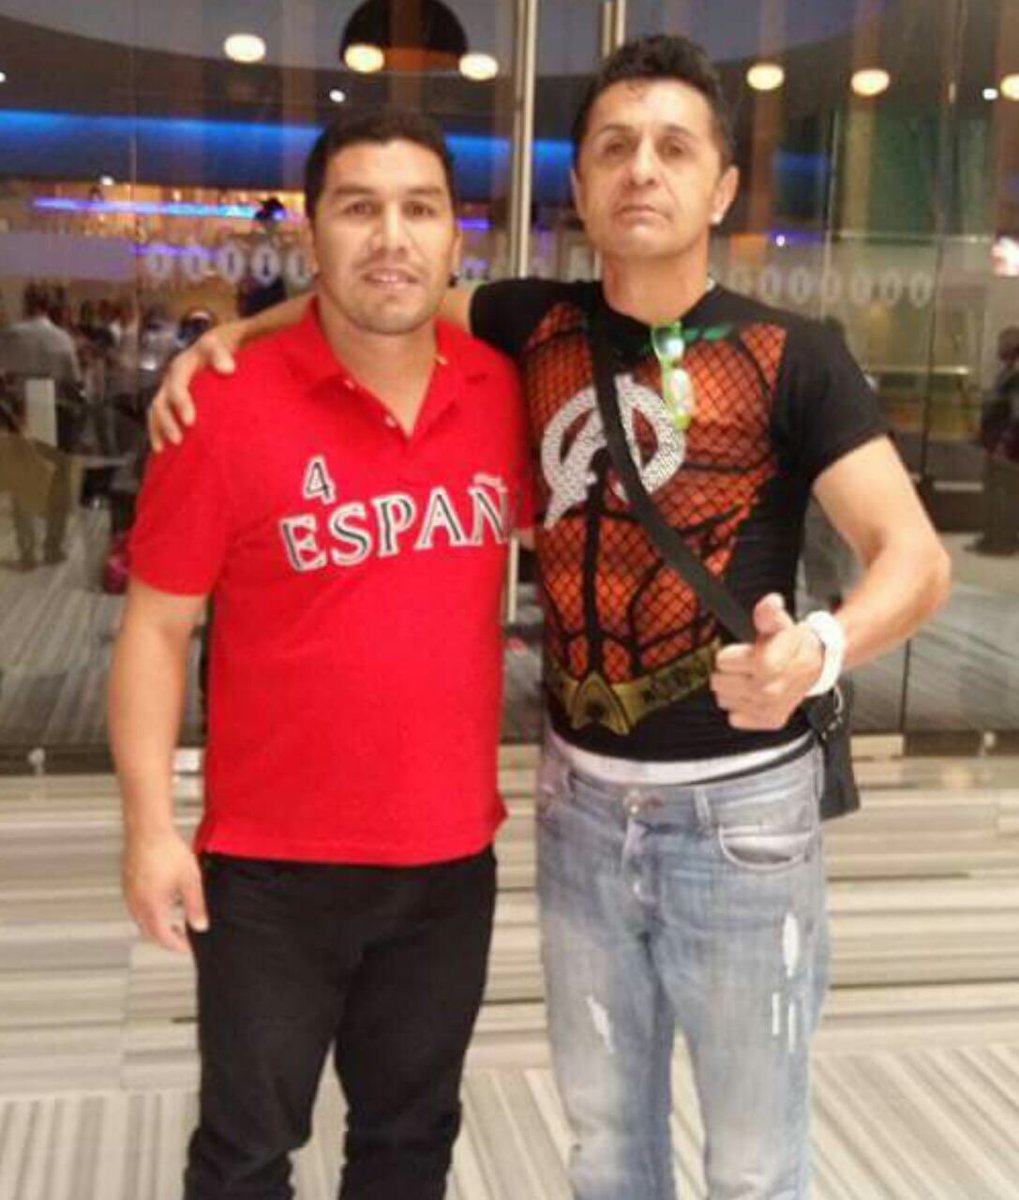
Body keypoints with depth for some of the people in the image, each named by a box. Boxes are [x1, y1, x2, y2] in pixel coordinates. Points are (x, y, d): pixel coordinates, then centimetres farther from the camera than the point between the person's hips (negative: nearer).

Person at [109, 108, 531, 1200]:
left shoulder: (505, 391, -2)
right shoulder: (229, 405, -14)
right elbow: (157, 626, -9)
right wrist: (149, 824, -11)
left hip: (451, 853, 4)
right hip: (274, 864, -3)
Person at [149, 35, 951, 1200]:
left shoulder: (791, 357, -10)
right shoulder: (534, 326, 1)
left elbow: (916, 558, -15)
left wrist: (821, 647, -36)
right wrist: (231, 333, -1)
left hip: (741, 803, -3)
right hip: (580, 797, 4)